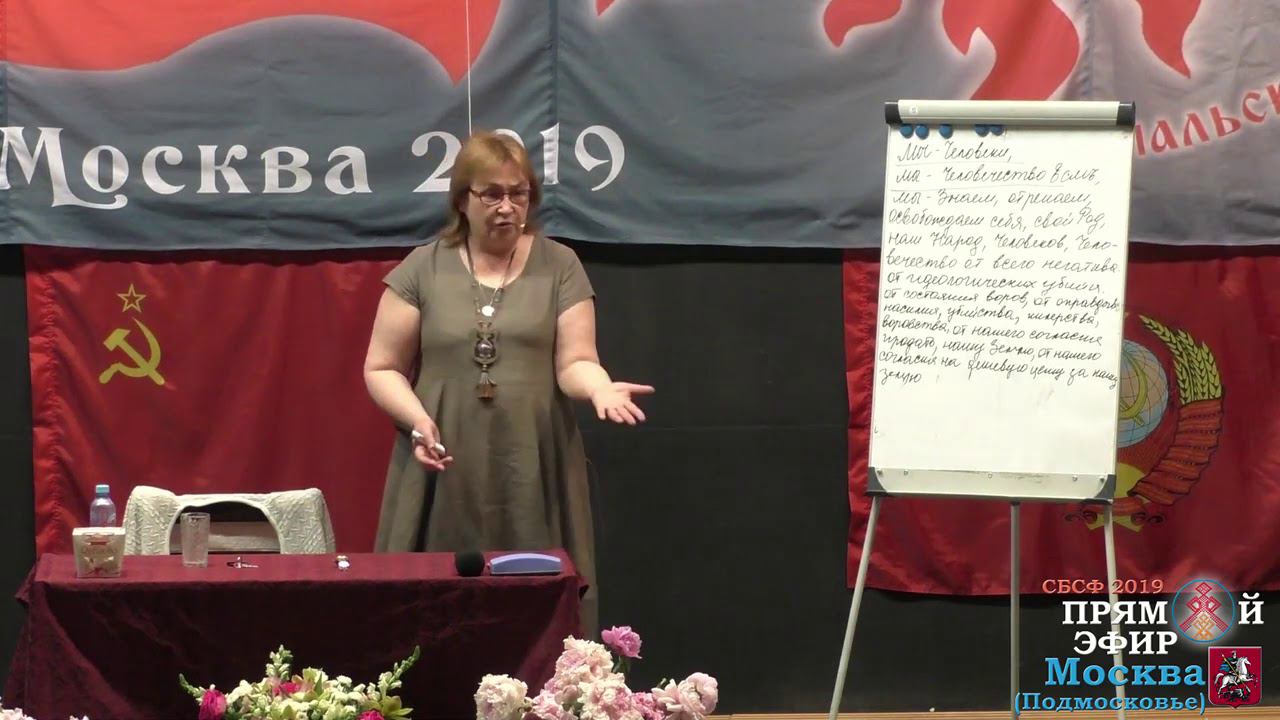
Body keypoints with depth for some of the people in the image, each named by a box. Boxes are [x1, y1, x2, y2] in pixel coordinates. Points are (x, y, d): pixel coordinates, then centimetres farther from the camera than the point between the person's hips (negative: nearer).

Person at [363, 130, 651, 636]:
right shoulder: (422, 269, 6)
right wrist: (417, 419, -11)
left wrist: (600, 388, -21)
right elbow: (382, 369, 7)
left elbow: (574, 361, 1)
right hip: (445, 476, 0)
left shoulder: (558, 266, 6)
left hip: (534, 473, 0)